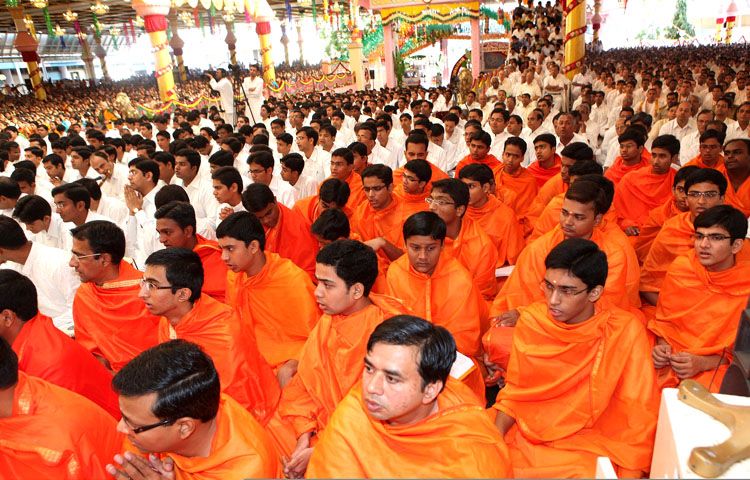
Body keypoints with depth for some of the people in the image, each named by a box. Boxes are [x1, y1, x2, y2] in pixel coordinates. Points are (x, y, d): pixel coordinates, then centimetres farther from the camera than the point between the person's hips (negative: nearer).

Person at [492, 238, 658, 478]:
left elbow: (640, 415, -6)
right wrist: (496, 435, -9)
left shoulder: (625, 331, -14)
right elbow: (515, 390, 6)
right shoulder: (531, 320, -5)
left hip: (587, 445, -3)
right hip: (525, 434, 3)